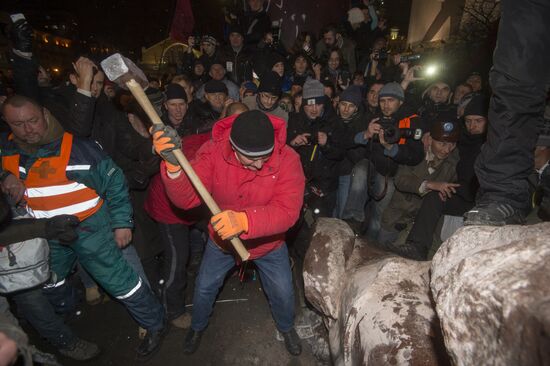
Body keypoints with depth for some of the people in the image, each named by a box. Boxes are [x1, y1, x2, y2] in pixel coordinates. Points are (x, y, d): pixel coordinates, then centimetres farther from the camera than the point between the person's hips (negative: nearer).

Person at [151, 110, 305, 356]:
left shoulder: (287, 160, -30)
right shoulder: (213, 152, -25)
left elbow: (287, 212, -38)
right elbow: (186, 199, -30)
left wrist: (245, 221, -56)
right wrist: (174, 166, -51)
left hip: (269, 244, 0)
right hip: (222, 241, 1)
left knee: (283, 293, 16)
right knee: (204, 288, 20)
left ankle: (286, 327, 54)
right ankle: (198, 326, 56)